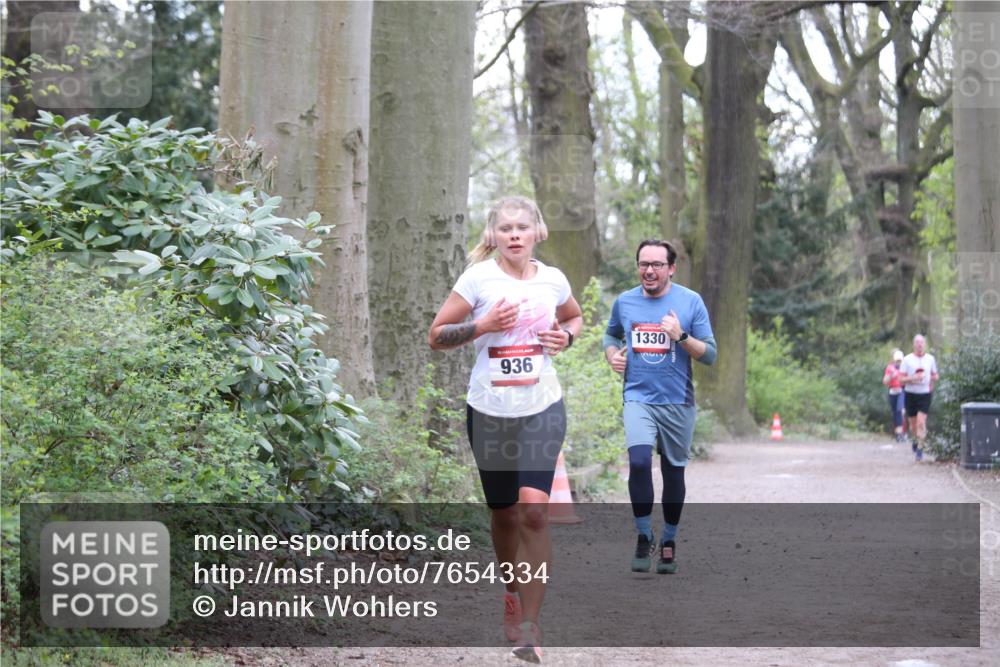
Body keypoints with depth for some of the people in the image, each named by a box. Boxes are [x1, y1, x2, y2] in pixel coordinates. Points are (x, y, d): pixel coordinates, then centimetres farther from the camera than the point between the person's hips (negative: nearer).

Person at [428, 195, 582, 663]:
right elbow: (436, 336, -2)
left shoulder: (553, 279, 4)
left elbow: (575, 317, 25)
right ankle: (512, 591, 39)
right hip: (489, 410, 0)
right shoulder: (478, 278, -4)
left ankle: (529, 625, -12)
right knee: (503, 513, 10)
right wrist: (483, 325, -16)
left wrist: (566, 336, 2)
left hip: (542, 409, 0)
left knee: (534, 509, -16)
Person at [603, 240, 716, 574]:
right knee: (639, 462, -22)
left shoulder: (691, 302, -3)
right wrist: (612, 355, 3)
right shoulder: (624, 302, 4)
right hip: (638, 398, 0)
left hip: (677, 402, 0)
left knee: (674, 472, 8)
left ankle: (669, 542, 27)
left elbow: (710, 354, -3)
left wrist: (682, 337, -19)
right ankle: (643, 537, -7)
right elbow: (611, 334, 24)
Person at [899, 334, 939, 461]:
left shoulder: (930, 359, 6)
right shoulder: (907, 360, -1)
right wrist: (914, 378, -20)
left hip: (925, 394, 0)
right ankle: (915, 440, 39)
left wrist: (932, 379, -4)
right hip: (910, 394, 0)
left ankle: (920, 449, -11)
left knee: (921, 422, -15)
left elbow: (935, 376, 19)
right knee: (913, 424, 10)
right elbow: (901, 380, -4)